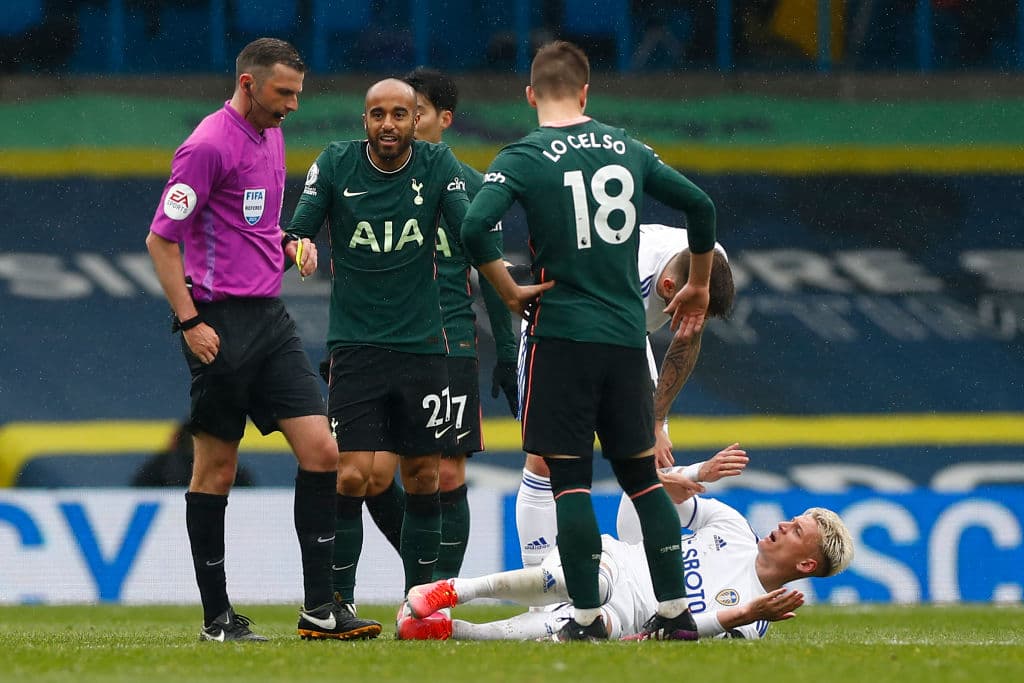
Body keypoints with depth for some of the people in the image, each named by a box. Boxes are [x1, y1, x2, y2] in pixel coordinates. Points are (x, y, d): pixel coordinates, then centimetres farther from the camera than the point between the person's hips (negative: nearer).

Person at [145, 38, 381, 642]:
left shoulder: (272, 138, 14)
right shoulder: (209, 146, -11)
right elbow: (161, 239, -12)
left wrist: (290, 245, 10)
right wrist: (190, 322, -16)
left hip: (270, 318, 8)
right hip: (222, 324, -8)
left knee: (321, 450, -2)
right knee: (217, 468, 0)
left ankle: (319, 608, -1)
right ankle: (217, 617, 8)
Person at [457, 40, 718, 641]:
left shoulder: (524, 158, -5)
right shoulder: (628, 150, 8)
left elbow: (475, 227, -20)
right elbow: (700, 206, 14)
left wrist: (510, 290, -6)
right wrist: (698, 287, 27)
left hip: (562, 333, -4)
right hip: (627, 334, 4)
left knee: (570, 478, 0)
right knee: (642, 473, 13)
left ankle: (588, 614, -4)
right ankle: (676, 609, 11)